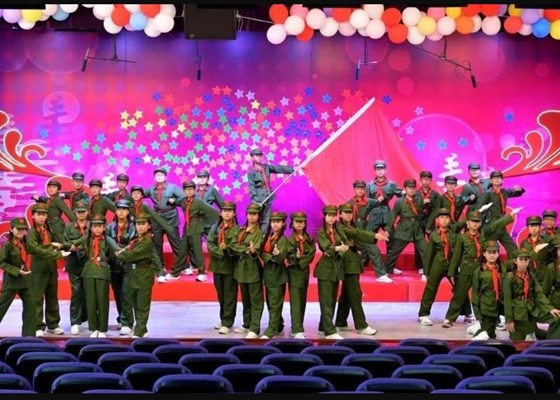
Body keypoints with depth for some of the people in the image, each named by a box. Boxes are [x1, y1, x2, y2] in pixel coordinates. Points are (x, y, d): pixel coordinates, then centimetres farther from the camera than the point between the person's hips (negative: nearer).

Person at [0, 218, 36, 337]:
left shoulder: (24, 243, 7)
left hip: (25, 280, 6)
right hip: (11, 280, -6)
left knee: (31, 305, 2)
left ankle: (28, 334, 9)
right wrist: (17, 271, -18)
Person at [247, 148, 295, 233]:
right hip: (258, 200, -6)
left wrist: (292, 169, -3)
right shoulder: (251, 173, -6)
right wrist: (256, 202, -19)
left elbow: (279, 168, 6)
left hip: (268, 199, 6)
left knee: (266, 221, 6)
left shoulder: (266, 167, 10)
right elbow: (252, 189, -11)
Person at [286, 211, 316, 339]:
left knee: (302, 302, 9)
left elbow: (311, 255, -2)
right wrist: (296, 257, -32)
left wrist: (301, 260, -16)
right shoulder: (290, 239, -4)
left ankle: (296, 328, 19)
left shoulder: (309, 239, 9)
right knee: (296, 302, -10)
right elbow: (290, 256, -13)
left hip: (305, 272, 5)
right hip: (294, 273, -5)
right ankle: (297, 331, -15)